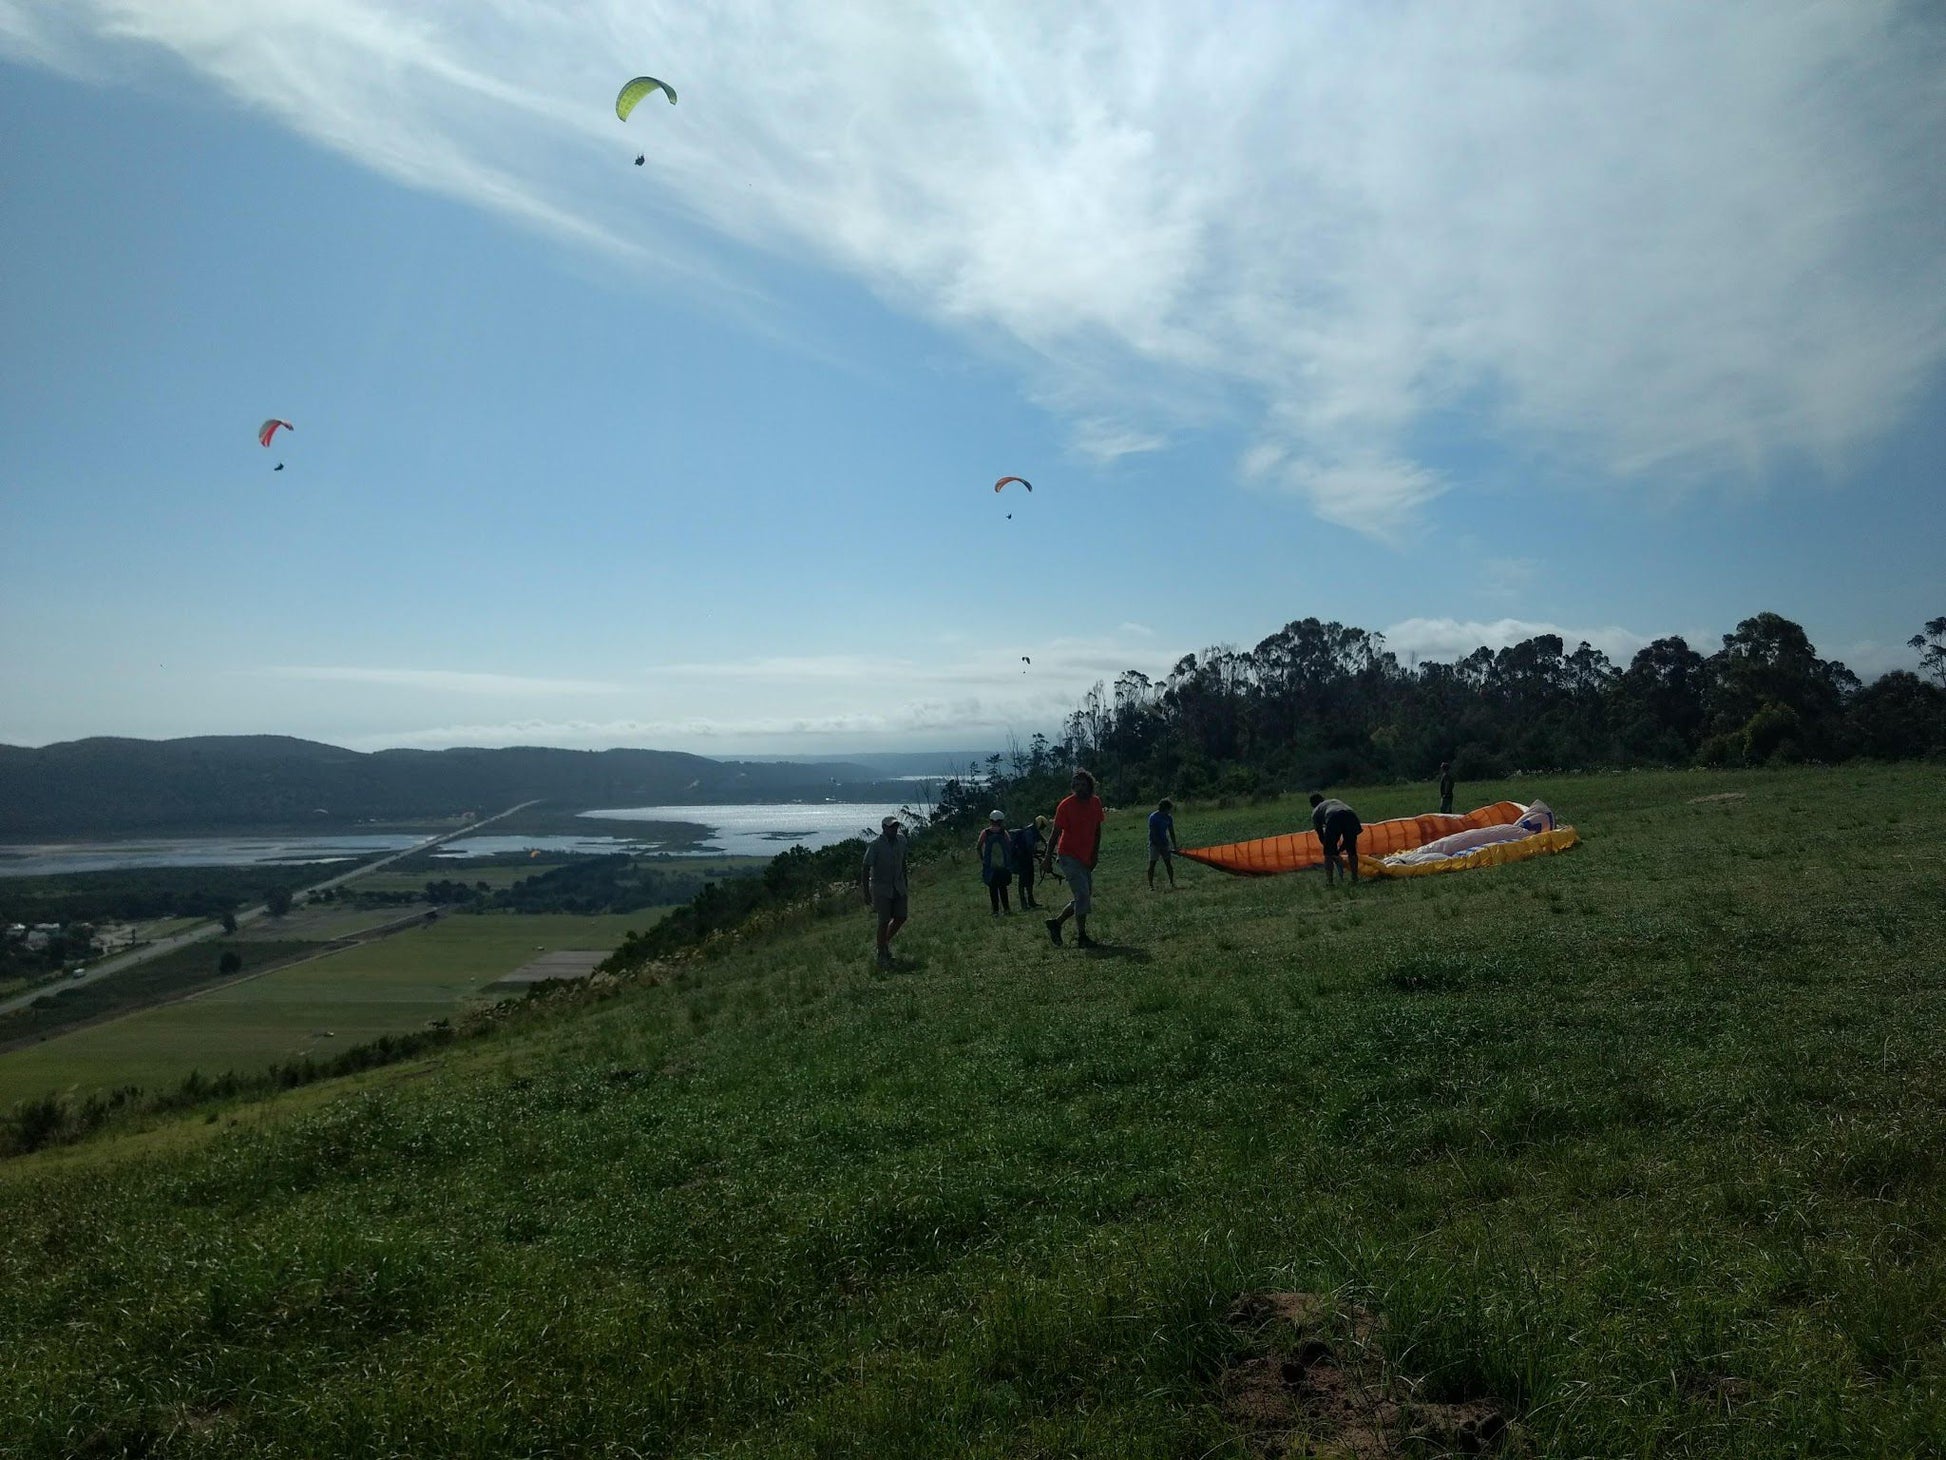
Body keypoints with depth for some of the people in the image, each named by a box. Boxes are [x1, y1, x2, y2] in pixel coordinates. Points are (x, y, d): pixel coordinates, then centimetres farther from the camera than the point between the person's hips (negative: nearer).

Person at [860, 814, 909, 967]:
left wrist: (905, 884, 16)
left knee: (901, 918, 5)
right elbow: (865, 870, -15)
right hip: (881, 888, -6)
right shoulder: (875, 846, -17)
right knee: (884, 922, -4)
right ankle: (882, 956, 9)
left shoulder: (901, 841, 0)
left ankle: (885, 942, 30)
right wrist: (866, 894, -16)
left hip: (898, 887, 6)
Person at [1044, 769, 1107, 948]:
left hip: (1086, 858, 7)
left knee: (1084, 898, 9)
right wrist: (1048, 857, -8)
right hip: (1068, 857, -7)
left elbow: (1097, 830, 12)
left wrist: (1095, 854, 4)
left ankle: (1055, 922, 22)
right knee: (1083, 895, -14)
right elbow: (1056, 832, -7)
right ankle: (1081, 937, -6)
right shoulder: (1066, 805, -11)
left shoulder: (1095, 802, 4)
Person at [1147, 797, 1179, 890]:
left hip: (1164, 843, 5)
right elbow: (1153, 833, -18)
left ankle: (1172, 883, 9)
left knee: (1168, 863, 2)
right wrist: (1161, 845, -20)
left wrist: (1174, 847, 3)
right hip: (1155, 843, -5)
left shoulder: (1168, 818, 1)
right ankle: (1151, 885, -1)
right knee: (1152, 863, -5)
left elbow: (1171, 833, 6)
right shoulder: (1153, 817, -16)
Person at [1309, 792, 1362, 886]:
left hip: (1333, 818, -4)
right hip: (1351, 816, 4)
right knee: (1351, 850, 23)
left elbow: (1321, 836, 30)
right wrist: (1341, 849, 45)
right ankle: (1355, 879, 27)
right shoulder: (1336, 801, 44)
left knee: (1328, 853, 14)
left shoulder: (1315, 812, 32)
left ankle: (1329, 881, 9)